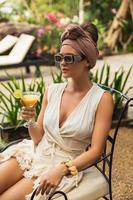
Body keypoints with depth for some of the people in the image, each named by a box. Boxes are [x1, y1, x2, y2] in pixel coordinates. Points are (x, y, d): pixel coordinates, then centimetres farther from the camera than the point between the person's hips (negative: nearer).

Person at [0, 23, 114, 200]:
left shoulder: (102, 99, -8)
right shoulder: (52, 90, 5)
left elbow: (96, 151, -10)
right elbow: (38, 138, 9)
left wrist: (61, 169, -20)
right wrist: (30, 122, -12)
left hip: (68, 165, -4)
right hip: (34, 154, 5)